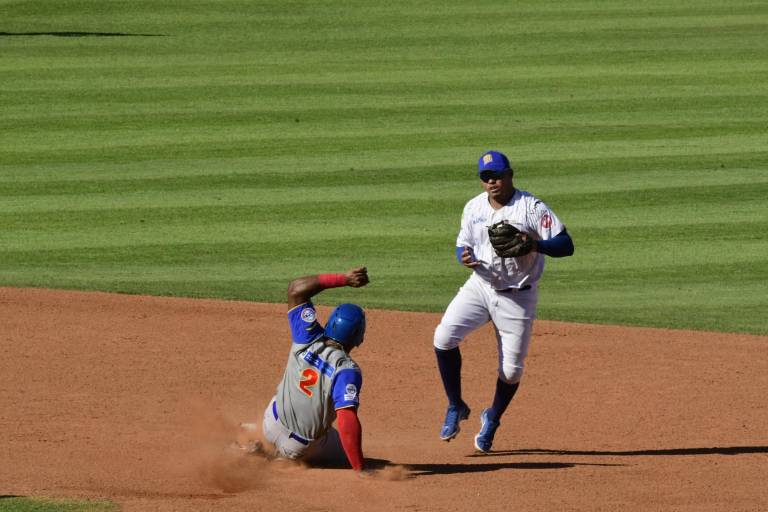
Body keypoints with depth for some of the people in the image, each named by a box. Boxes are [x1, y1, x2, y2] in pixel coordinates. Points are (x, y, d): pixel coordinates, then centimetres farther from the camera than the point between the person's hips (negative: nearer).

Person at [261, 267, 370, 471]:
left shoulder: (307, 339, -17)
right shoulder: (347, 370, -31)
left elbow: (296, 289, -12)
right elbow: (347, 421, -39)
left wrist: (344, 279, -17)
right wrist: (359, 470, -36)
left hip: (272, 422, 6)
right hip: (302, 446, -6)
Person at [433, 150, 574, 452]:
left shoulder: (532, 209, -13)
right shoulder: (474, 208, 3)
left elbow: (566, 245, -16)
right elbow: (463, 245, 12)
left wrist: (535, 245, -35)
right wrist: (464, 257, -13)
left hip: (518, 297, -3)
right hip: (480, 287, 3)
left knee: (511, 370, 0)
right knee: (444, 336, -19)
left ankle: (492, 420, 30)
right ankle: (455, 407, 0)